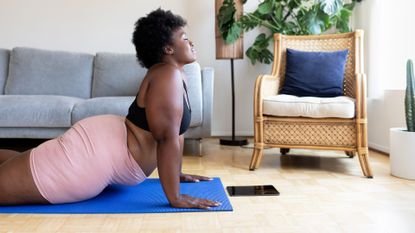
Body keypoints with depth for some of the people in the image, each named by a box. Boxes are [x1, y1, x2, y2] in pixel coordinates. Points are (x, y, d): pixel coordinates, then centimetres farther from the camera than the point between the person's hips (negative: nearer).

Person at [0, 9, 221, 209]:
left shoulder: (176, 75, 9)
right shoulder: (168, 75, -22)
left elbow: (176, 130, 17)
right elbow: (167, 138, -28)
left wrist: (177, 173, 20)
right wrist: (176, 198, -26)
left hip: (107, 142, 11)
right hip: (97, 152, -11)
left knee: (29, 165, 29)